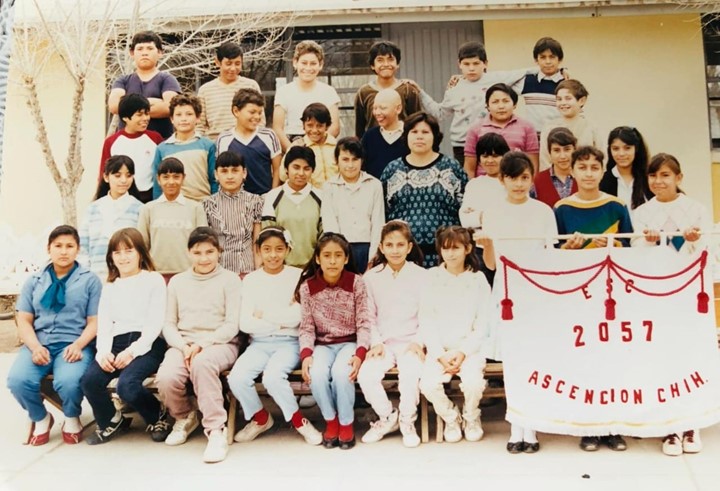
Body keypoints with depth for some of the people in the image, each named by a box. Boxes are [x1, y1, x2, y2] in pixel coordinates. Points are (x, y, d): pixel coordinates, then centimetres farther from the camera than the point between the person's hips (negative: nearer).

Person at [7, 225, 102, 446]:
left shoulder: (90, 280, 9)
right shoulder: (34, 281, 17)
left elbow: (95, 321, 3)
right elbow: (24, 321, 10)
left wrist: (78, 345, -17)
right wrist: (35, 347, -10)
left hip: (74, 345, -3)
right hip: (39, 344, 3)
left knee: (68, 381, -35)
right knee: (17, 380, -28)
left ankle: (72, 418, 3)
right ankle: (40, 418, 6)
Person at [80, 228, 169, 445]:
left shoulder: (154, 280, 8)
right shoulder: (110, 287, 24)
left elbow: (155, 322, -3)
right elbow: (103, 324, 13)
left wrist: (132, 351, -15)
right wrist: (104, 351, -8)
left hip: (146, 344, -4)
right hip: (116, 343, 5)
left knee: (127, 385, -30)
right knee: (89, 381, -23)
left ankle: (158, 415, 2)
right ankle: (111, 421, 7)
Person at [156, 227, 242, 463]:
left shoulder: (230, 279, 5)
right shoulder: (177, 282, 16)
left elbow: (232, 325, -2)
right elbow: (169, 324, 11)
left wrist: (202, 344, -16)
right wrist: (183, 346, -9)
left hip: (220, 343, -3)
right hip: (183, 343, 3)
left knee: (202, 363, -39)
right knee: (166, 377, -29)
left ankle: (216, 430, -29)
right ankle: (184, 417, 5)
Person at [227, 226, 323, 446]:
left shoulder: (297, 276, 0)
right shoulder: (250, 280, 8)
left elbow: (297, 317, -12)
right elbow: (245, 323, -2)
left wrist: (264, 314, -5)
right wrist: (280, 320, -8)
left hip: (289, 342, -3)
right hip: (259, 343, 3)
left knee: (272, 376, -32)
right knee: (236, 378, -23)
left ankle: (298, 420, -6)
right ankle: (260, 418, 6)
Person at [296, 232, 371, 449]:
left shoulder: (356, 283, -7)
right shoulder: (307, 287, -4)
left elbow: (364, 323, -7)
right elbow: (306, 328, -2)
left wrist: (359, 354, -22)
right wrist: (306, 355, -20)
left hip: (349, 343, -1)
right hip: (322, 345, 1)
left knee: (341, 373, -32)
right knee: (316, 375, -30)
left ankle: (346, 423, -6)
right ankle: (330, 420, -2)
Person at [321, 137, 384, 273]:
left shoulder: (374, 185, 7)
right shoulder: (330, 187, 6)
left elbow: (378, 224, 4)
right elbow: (329, 226, 0)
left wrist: (372, 259, -4)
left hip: (368, 248, 0)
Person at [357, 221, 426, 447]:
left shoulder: (421, 276, 1)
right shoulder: (371, 277, 5)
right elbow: (369, 317, 6)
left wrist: (419, 342, -11)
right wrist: (376, 343, -6)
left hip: (411, 342, -2)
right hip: (384, 342, 2)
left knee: (410, 374, -31)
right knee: (366, 376, -24)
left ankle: (407, 422, -3)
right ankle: (388, 417, 5)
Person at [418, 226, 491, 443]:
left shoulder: (478, 279, 2)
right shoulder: (432, 277, 2)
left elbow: (482, 324, 0)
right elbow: (426, 321, -1)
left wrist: (463, 352, -12)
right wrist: (440, 354, -10)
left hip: (470, 346, 0)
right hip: (439, 348, 1)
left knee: (473, 382, -28)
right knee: (428, 384, -24)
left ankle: (471, 417, 9)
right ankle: (451, 417, 9)